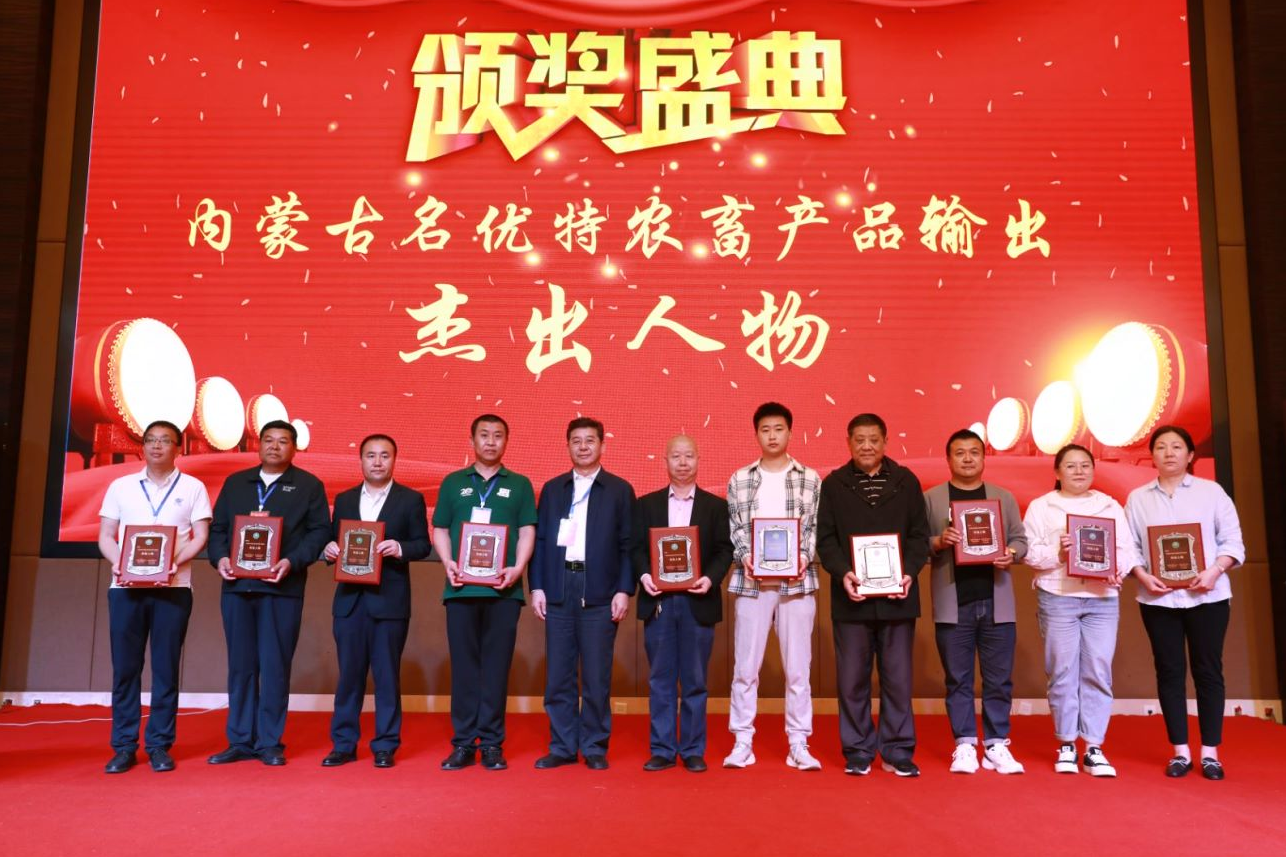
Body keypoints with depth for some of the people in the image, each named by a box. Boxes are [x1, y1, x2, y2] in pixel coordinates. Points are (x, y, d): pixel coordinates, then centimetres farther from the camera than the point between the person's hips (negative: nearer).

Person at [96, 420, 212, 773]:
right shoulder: (120, 487, 12)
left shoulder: (193, 488, 6)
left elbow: (200, 536, 2)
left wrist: (174, 562, -15)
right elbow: (105, 536, 10)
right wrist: (118, 562, -9)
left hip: (173, 587, -2)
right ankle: (124, 747, 10)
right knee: (125, 667, 2)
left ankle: (159, 746, 8)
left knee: (166, 668, 1)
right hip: (125, 586, 2)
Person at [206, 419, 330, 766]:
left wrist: (292, 561, -14)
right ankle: (240, 741, 16)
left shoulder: (309, 485, 5)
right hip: (237, 585, 4)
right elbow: (218, 527, 14)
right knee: (240, 666, 8)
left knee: (275, 667, 0)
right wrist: (220, 557, -4)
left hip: (282, 588, -3)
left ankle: (270, 743, 8)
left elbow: (320, 531, -1)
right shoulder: (235, 482, 17)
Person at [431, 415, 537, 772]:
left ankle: (492, 743, 9)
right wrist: (448, 563, -6)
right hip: (461, 587, 1)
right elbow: (440, 529, 11)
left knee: (496, 666, 2)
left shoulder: (519, 484, 11)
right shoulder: (453, 483, 13)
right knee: (463, 665, 4)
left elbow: (527, 531, 4)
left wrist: (517, 568, -11)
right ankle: (463, 743, 11)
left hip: (503, 589, -1)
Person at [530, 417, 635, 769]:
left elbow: (627, 545, 2)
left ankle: (595, 748, 13)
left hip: (600, 594, -2)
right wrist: (537, 587, 2)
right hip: (558, 591, 2)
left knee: (597, 676, 1)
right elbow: (540, 540, 10)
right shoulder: (552, 489, 13)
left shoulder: (620, 490, 6)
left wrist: (624, 590, -6)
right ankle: (562, 747, 15)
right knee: (558, 675, 5)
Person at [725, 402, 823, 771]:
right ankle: (742, 742, 12)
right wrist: (744, 557, -10)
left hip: (797, 581, 0)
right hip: (751, 581, 0)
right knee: (745, 665, 3)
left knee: (798, 666, 3)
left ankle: (799, 744, 12)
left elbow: (816, 528, 4)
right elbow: (733, 529, 6)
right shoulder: (739, 480, 8)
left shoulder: (810, 478, 7)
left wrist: (804, 558, -11)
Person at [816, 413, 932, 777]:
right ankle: (857, 752, 16)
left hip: (897, 597, 0)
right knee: (852, 679, 5)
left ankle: (897, 752, 16)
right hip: (851, 597, 0)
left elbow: (919, 535, 5)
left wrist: (909, 572, -10)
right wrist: (842, 573, -15)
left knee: (897, 679, 5)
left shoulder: (906, 481, 7)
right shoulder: (833, 484, 5)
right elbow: (825, 538, 1)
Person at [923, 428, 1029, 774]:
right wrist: (938, 542, -19)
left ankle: (996, 745, 15)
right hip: (952, 604, -2)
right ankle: (965, 745, 13)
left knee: (998, 679, 5)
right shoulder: (930, 498, 5)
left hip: (997, 603, 2)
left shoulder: (1003, 497, 12)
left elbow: (1021, 540, 10)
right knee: (958, 679, 4)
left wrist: (1011, 555, -11)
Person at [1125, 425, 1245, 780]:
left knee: (1208, 670, 3)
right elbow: (1129, 546, 3)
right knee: (1169, 671, 4)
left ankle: (1210, 751, 12)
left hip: (1207, 595, -1)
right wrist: (1143, 577, -13)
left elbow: (1232, 540, 1)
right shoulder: (1138, 498, 7)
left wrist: (1215, 571, -15)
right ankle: (1180, 751, 12)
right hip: (1158, 598, 1)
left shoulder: (1211, 491, 5)